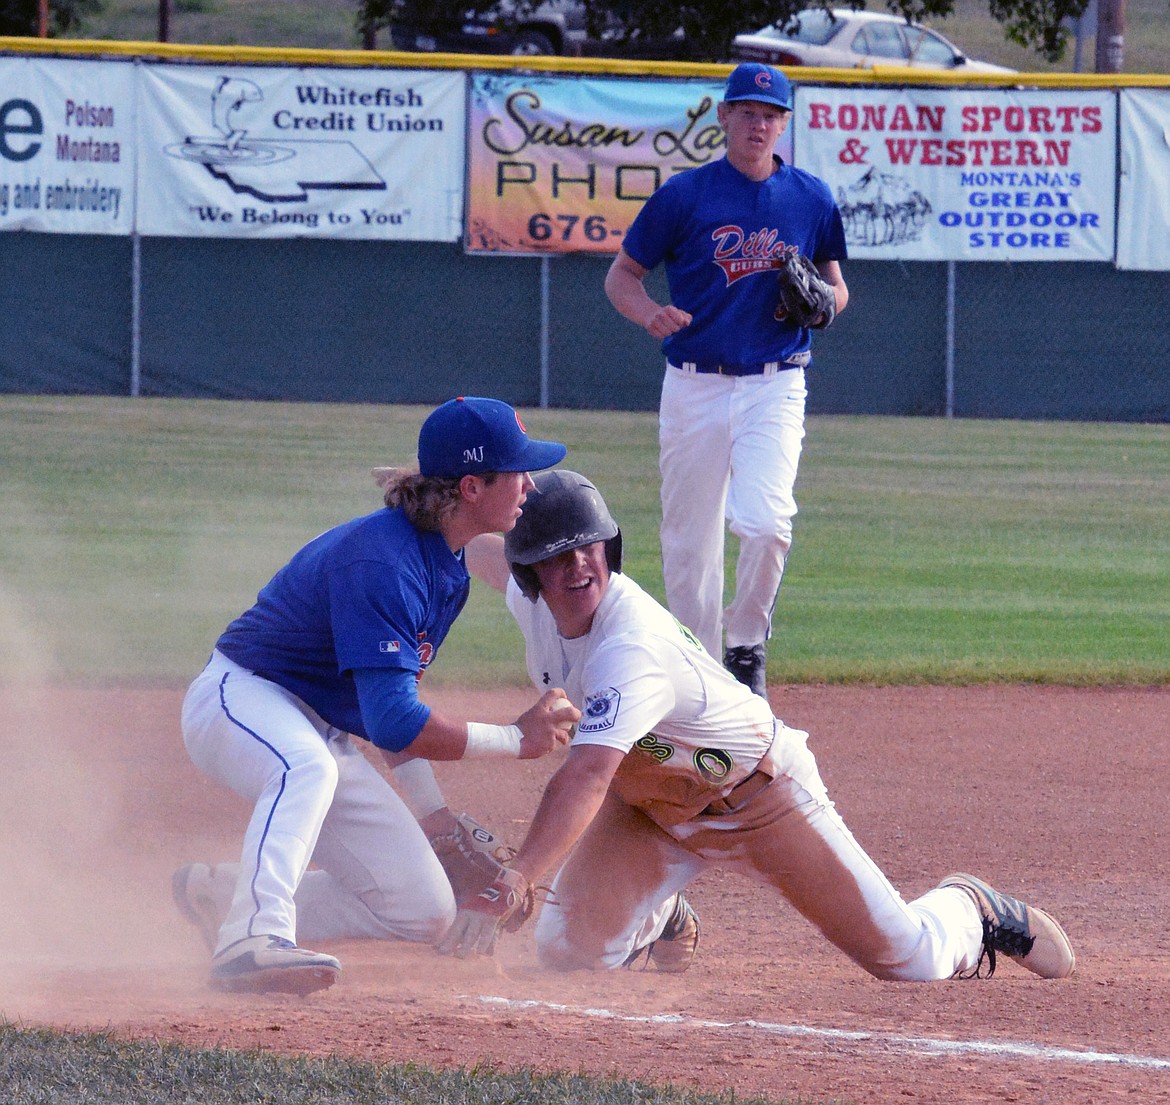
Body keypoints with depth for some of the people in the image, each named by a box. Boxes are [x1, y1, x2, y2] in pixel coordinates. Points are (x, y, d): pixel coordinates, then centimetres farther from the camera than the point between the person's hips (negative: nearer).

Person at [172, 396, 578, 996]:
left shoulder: (450, 571, 3)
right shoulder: (382, 559, -28)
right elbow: (390, 722, -33)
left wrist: (432, 813, 13)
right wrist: (516, 739, -23)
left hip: (326, 735, 9)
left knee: (426, 912, 1)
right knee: (309, 766, -44)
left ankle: (224, 895, 12)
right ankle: (254, 939, -51)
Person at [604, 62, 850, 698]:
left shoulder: (812, 200, 6)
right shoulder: (684, 195, 0)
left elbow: (836, 286, 17)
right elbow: (621, 275, 5)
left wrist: (822, 304, -8)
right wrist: (650, 313, -17)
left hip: (774, 387, 0)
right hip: (693, 387, 0)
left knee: (766, 522, -20)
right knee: (689, 542, 4)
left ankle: (746, 642, 4)